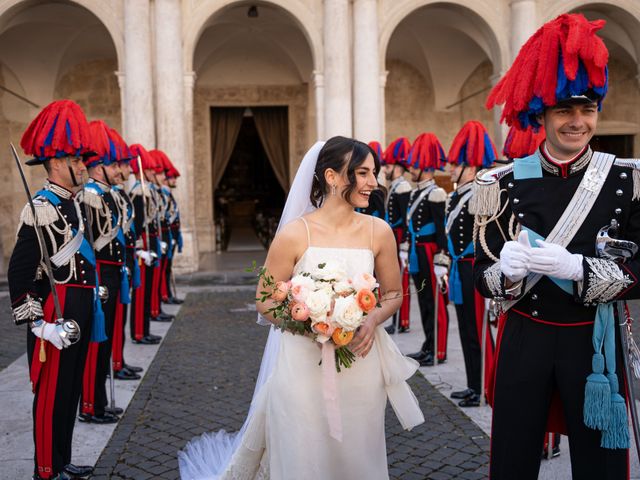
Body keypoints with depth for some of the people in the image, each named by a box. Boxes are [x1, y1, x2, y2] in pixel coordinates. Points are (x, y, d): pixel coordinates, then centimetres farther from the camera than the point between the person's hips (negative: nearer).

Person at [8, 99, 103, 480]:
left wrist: (92, 287, 20)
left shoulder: (72, 202, 10)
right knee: (51, 391, 4)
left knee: (71, 387, 18)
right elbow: (18, 273, -21)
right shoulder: (41, 209, -18)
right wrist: (39, 324, -21)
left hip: (80, 308, 9)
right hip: (56, 311, -9)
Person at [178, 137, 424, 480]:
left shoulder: (378, 231, -2)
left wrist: (373, 320, -10)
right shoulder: (294, 234, -10)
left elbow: (393, 294, 10)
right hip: (304, 369, -3)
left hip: (361, 370, 3)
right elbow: (265, 303, -3)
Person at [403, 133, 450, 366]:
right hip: (417, 256, 9)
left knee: (436, 302, -1)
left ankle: (439, 351, 8)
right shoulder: (415, 192, 12)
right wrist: (404, 251, 19)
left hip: (430, 255, -9)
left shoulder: (435, 194, -15)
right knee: (423, 299, 14)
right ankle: (428, 346, 25)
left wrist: (441, 263, -21)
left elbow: (442, 231, -18)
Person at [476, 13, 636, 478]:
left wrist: (575, 268, -24)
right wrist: (507, 270, -26)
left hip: (594, 344, 0)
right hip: (525, 340, 0)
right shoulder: (505, 183, -5)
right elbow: (483, 277, -3)